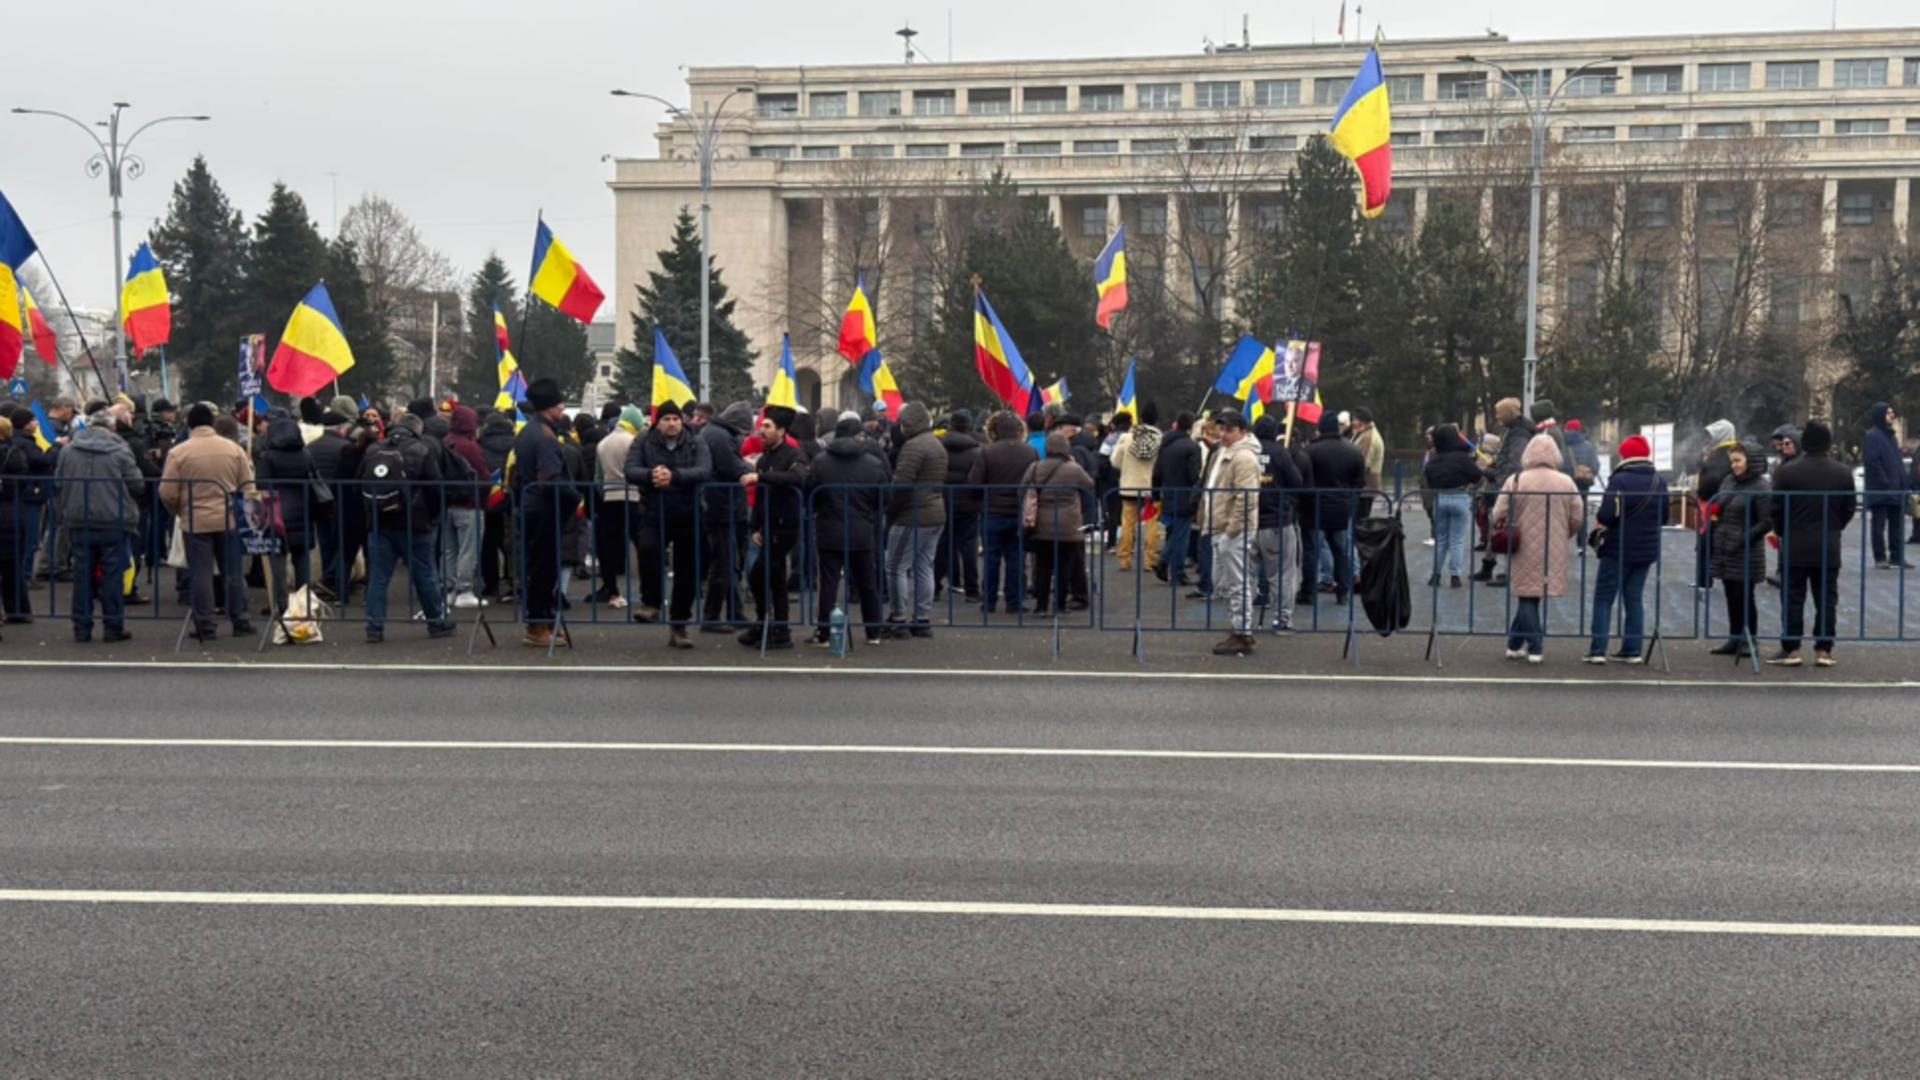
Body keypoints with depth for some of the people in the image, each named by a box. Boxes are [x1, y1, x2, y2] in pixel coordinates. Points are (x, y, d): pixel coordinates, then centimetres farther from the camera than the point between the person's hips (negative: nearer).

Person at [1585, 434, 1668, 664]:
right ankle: (1633, 649, 12)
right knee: (1634, 598, 14)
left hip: (1618, 549, -6)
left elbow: (1606, 516, -20)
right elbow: (1663, 517, 13)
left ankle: (1598, 650, -5)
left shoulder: (1619, 480, -15)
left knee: (1604, 598, 1)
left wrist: (1599, 522, 1)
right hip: (1646, 550, 6)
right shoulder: (1659, 483, 5)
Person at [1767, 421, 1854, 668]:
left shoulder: (1786, 472, -8)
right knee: (1826, 599, 8)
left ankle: (1791, 649, 2)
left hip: (1794, 546, -2)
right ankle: (1823, 650, 8)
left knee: (1793, 599, 3)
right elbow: (1849, 510, 5)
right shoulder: (1843, 473, 0)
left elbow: (1774, 509, -5)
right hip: (1829, 548, 2)